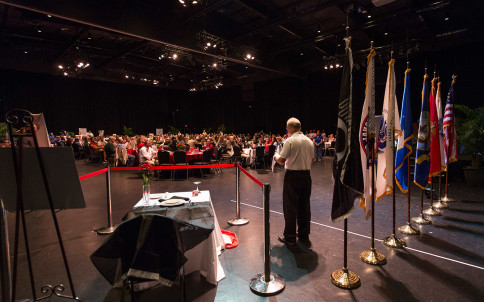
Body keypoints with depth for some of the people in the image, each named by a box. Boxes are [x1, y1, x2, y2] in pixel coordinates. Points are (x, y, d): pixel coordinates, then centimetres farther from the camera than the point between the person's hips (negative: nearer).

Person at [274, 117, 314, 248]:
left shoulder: (290, 141, -12)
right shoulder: (309, 141, 7)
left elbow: (281, 160, -14)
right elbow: (312, 159, 14)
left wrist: (276, 156, 7)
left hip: (293, 176, -6)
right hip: (306, 175, 6)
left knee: (290, 207, 3)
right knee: (304, 206, 14)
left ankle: (290, 237, 12)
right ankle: (304, 235, 25)